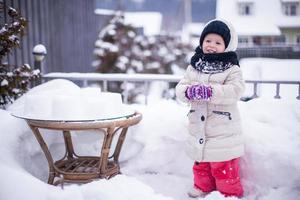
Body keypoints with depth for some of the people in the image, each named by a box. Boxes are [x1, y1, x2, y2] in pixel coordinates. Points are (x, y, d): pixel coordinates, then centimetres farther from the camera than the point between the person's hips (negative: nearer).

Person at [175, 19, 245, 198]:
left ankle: (231, 193, 23)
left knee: (224, 168, 2)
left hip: (223, 134, -5)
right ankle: (203, 187, 44)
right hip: (199, 131, 5)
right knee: (201, 164, 22)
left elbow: (236, 90, -23)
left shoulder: (231, 69, -7)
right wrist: (189, 91, -23)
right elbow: (180, 88, 1)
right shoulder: (193, 67, 6)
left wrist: (210, 91, -34)